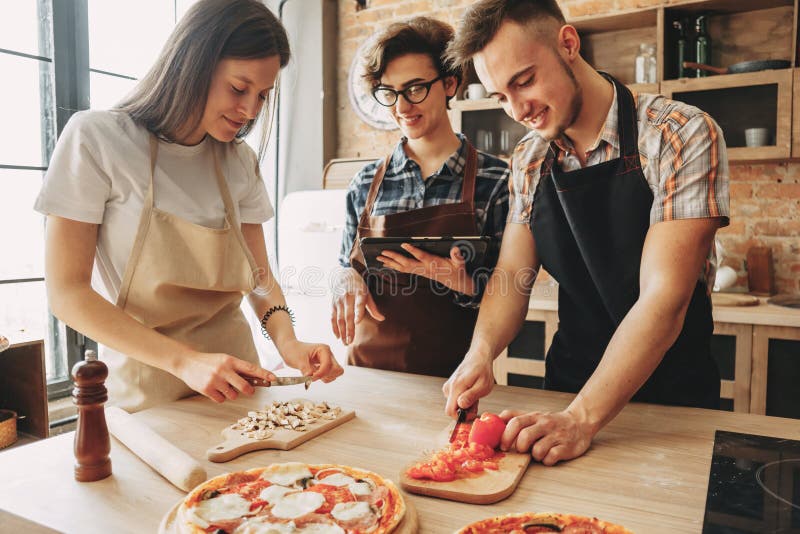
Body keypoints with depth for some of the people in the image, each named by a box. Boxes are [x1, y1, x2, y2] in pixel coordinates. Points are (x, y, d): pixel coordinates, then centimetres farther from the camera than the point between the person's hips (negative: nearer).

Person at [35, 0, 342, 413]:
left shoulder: (240, 161, 0)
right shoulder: (96, 139, -13)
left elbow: (259, 274, 2)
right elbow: (66, 293, -15)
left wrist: (286, 340, -19)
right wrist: (185, 361, -26)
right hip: (143, 395, -4)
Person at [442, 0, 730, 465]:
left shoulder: (680, 136, -18)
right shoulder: (529, 160, -1)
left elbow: (663, 299, -25)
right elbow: (512, 275, -1)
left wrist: (581, 419, -31)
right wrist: (481, 352, -20)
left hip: (671, 393, -4)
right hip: (568, 385, 4)